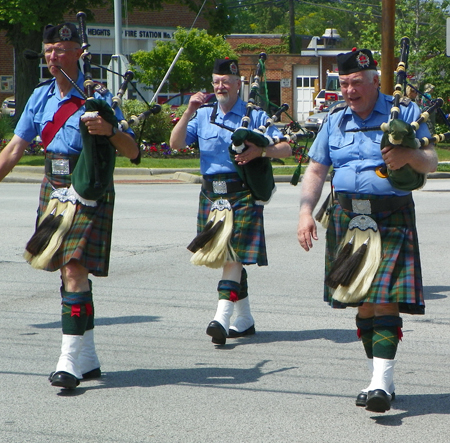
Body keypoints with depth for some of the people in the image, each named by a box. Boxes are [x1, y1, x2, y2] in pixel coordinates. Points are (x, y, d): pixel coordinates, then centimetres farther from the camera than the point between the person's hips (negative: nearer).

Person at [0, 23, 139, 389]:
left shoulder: (97, 96, -6)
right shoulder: (41, 97, 10)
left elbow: (132, 151, -9)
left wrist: (109, 131, -29)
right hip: (54, 187, 6)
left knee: (76, 269, -15)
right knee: (66, 270, 9)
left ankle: (70, 362, -16)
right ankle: (88, 359, 20)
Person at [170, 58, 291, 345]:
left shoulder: (254, 115, 2)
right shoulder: (203, 115, 13)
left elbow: (285, 149, -1)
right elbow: (176, 144, 3)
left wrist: (260, 151, -20)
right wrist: (189, 112, -9)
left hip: (242, 195, -5)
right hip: (211, 194, 5)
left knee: (234, 256, -14)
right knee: (225, 256, 10)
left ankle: (222, 319, -23)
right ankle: (244, 320, 20)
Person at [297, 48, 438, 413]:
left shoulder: (404, 112, 2)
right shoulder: (335, 120, 13)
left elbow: (431, 162, 1)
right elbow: (316, 171, 15)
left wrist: (409, 155, -22)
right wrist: (306, 212, 1)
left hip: (391, 221, -4)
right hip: (347, 217, 4)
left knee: (385, 300, -14)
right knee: (362, 303, 7)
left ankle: (382, 383, -18)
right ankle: (379, 379, 19)